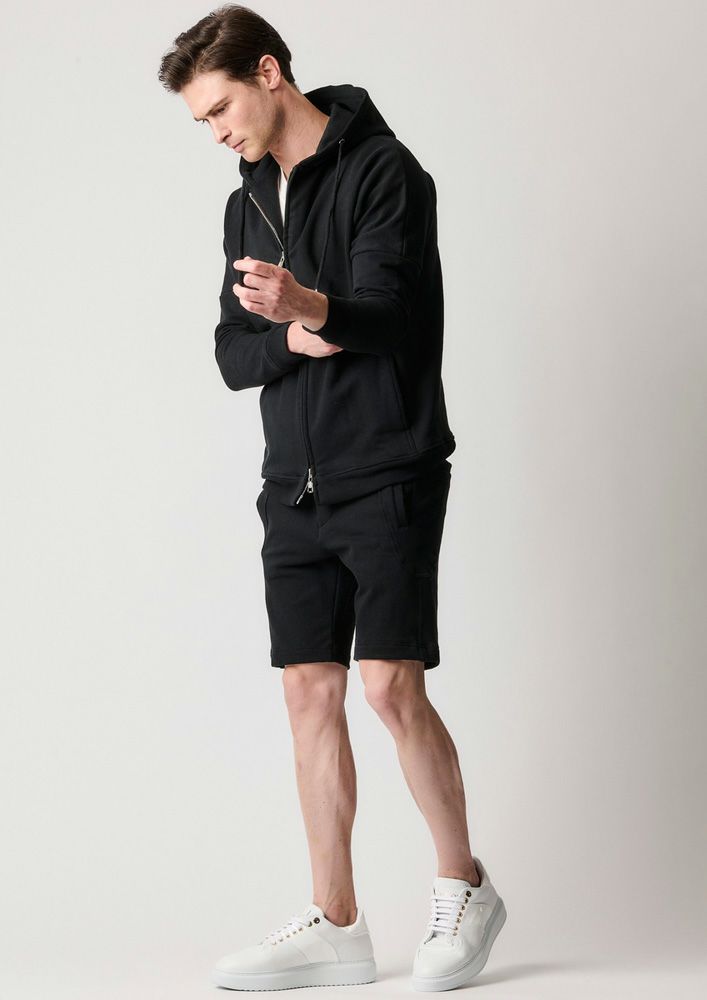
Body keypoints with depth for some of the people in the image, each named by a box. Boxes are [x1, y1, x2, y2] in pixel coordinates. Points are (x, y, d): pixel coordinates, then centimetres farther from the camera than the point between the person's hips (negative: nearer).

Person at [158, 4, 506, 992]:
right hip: (295, 489, 7)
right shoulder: (249, 204, 17)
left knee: (393, 688, -10)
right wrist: (288, 342, -8)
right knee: (311, 695, 5)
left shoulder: (382, 170, -6)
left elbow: (393, 306, -20)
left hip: (389, 476, -7)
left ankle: (465, 886, 10)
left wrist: (309, 304, -40)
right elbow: (232, 352, 14)